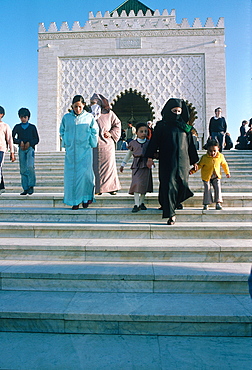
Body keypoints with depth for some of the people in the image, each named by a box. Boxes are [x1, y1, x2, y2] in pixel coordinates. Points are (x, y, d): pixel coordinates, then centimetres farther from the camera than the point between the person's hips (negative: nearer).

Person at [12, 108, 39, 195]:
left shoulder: (32, 127, 8)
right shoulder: (17, 127, 12)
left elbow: (37, 139, 7)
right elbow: (13, 138, 8)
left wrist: (29, 143, -9)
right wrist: (20, 142, -9)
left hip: (30, 148, -2)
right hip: (21, 149, 2)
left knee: (30, 166, -21)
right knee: (23, 169, 1)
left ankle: (31, 186, -10)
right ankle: (25, 188, 6)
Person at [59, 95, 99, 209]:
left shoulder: (89, 117, 3)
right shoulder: (66, 117, 7)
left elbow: (95, 131, 11)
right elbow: (62, 131, 19)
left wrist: (90, 143, 4)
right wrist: (65, 143, 8)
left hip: (85, 150, -2)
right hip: (71, 150, 2)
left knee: (85, 173, -7)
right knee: (71, 174, 0)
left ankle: (86, 197, 10)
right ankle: (75, 200, 8)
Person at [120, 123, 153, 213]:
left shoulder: (149, 143, 9)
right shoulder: (133, 143, 7)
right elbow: (128, 154, 16)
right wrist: (123, 164, 19)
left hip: (146, 165, 2)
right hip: (136, 165, -2)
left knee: (144, 184, 3)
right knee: (137, 183, -11)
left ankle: (141, 203, 18)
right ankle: (136, 204, -8)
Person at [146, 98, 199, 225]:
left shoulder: (185, 126, 14)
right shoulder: (161, 125, 5)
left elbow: (190, 144, 15)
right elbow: (154, 141, 1)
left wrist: (194, 161, 13)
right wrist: (150, 157, -7)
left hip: (182, 160, 3)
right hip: (167, 161, -3)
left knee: (182, 184, -1)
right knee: (168, 184, -9)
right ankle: (171, 214, -6)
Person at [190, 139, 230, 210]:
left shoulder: (221, 156, -8)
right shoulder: (204, 157, -16)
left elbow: (224, 164, 9)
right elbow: (199, 165, -7)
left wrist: (227, 173, 17)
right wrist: (193, 170, -19)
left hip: (216, 177, 2)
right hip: (206, 177, -2)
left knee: (218, 188, -6)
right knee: (207, 189, -4)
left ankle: (218, 203, 4)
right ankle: (206, 204, 6)